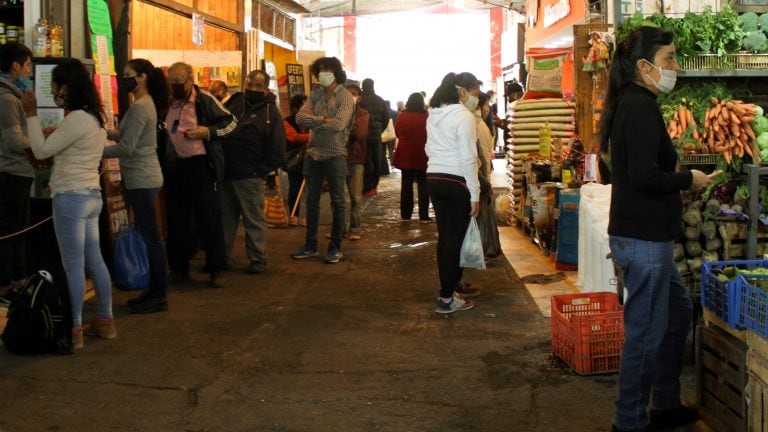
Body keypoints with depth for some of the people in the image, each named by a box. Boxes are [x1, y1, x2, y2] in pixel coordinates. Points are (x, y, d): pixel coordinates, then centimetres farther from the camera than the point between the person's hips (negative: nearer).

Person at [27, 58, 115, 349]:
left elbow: (41, 151, -14)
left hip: (71, 197, -10)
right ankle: (105, 320, 21)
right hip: (91, 195, 10)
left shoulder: (77, 118, -18)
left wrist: (32, 115, -8)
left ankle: (74, 330, 3)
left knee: (73, 266, -3)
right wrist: (53, 132, 9)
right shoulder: (94, 116, 13)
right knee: (94, 261, 14)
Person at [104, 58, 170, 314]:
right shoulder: (146, 103, 14)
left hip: (142, 180, -10)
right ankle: (154, 291, 22)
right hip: (143, 178, 10)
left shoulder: (139, 107, -17)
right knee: (149, 236, 14)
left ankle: (158, 296, 3)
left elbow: (126, 147, -20)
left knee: (151, 237, -4)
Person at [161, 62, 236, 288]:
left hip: (199, 165, -5)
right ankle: (179, 269, 22)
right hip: (173, 166, 5)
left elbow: (231, 121, 0)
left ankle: (216, 270, 7)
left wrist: (207, 131, -14)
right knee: (177, 219, 11)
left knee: (209, 218, -1)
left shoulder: (204, 100, -4)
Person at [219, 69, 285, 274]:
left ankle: (258, 259, 9)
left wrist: (264, 170, -10)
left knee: (254, 219, 1)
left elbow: (277, 146, -6)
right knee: (226, 218, 12)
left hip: (251, 176, -5)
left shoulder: (270, 111, 0)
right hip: (228, 173, 5)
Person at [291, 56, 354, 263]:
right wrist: (323, 119, -17)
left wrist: (314, 121, -8)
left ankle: (335, 248, 12)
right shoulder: (316, 94, 9)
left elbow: (338, 124, -21)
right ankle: (310, 245, 23)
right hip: (314, 153, 6)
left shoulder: (345, 97, -7)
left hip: (335, 155, -6)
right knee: (312, 201, 12)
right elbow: (300, 117, -4)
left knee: (338, 202, 3)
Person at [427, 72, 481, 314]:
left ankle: (454, 284, 31)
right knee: (454, 239, -2)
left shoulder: (433, 115, 10)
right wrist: (475, 195, -12)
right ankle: (446, 299, 1)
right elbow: (468, 158, -15)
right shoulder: (463, 116, -13)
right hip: (456, 181, -7)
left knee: (444, 236, 16)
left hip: (433, 179, 8)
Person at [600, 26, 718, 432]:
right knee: (646, 330, -1)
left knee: (678, 312, 22)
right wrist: (689, 179, -11)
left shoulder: (627, 104, 13)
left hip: (644, 235, 11)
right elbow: (645, 177, -26)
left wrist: (679, 178, 10)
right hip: (644, 239, -11)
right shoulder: (642, 107, -18)